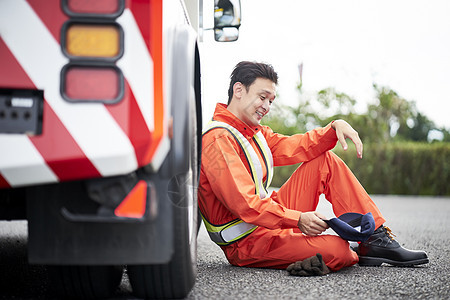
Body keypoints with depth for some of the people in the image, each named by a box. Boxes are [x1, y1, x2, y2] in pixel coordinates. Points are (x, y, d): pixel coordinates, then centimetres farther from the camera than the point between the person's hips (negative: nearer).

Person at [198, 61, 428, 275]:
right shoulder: (218, 140, -19)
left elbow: (293, 147, 8)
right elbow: (245, 204, -28)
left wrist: (335, 127, -7)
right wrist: (297, 219, -32)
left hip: (271, 220, 10)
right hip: (245, 241, -10)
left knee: (326, 160, 6)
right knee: (337, 250, -30)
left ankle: (376, 239, 3)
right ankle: (356, 256, 7)